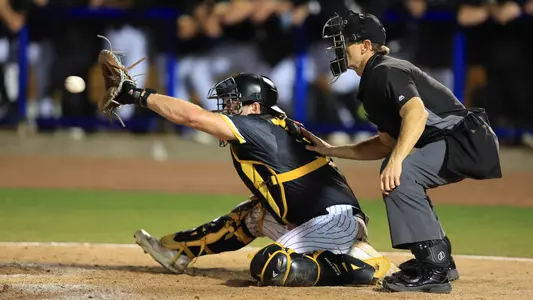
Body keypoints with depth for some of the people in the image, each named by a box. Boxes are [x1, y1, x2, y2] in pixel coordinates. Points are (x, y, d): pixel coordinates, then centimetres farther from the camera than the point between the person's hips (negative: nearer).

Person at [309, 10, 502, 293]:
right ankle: (440, 258, 26)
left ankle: (433, 269, -24)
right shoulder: (373, 82, 19)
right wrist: (330, 151, 23)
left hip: (471, 141, -11)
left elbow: (417, 112, -30)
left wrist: (396, 160, -40)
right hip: (465, 146, 11)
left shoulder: (385, 71, -12)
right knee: (401, 173, 26)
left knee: (400, 171, -25)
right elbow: (387, 143, 24)